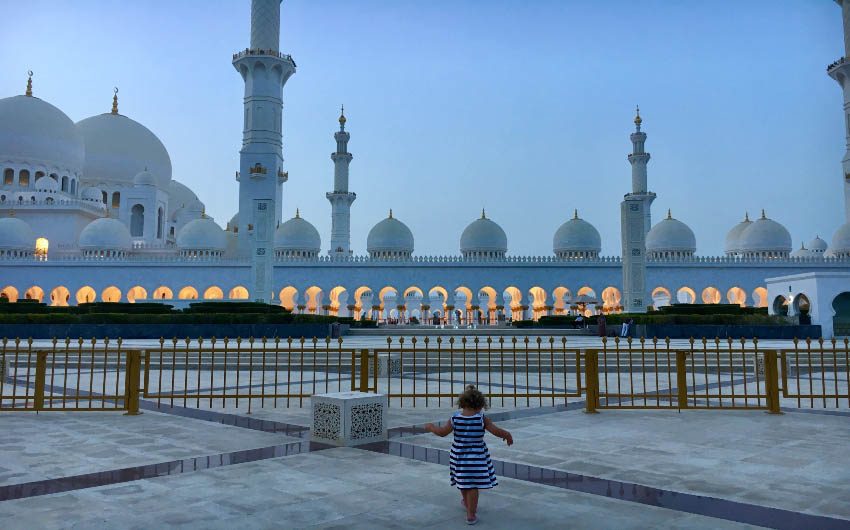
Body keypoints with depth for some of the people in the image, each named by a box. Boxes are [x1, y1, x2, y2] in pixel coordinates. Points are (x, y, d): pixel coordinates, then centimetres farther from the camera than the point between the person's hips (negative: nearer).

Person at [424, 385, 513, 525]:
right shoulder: (482, 419, -14)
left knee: (463, 483, 23)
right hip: (477, 456, -3)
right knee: (473, 486, 3)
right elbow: (496, 431, -14)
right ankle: (471, 515, 8)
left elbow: (442, 432, 0)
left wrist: (431, 427, 19)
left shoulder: (455, 418, -8)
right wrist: (507, 435, 6)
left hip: (459, 455, 3)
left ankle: (468, 504, 47)